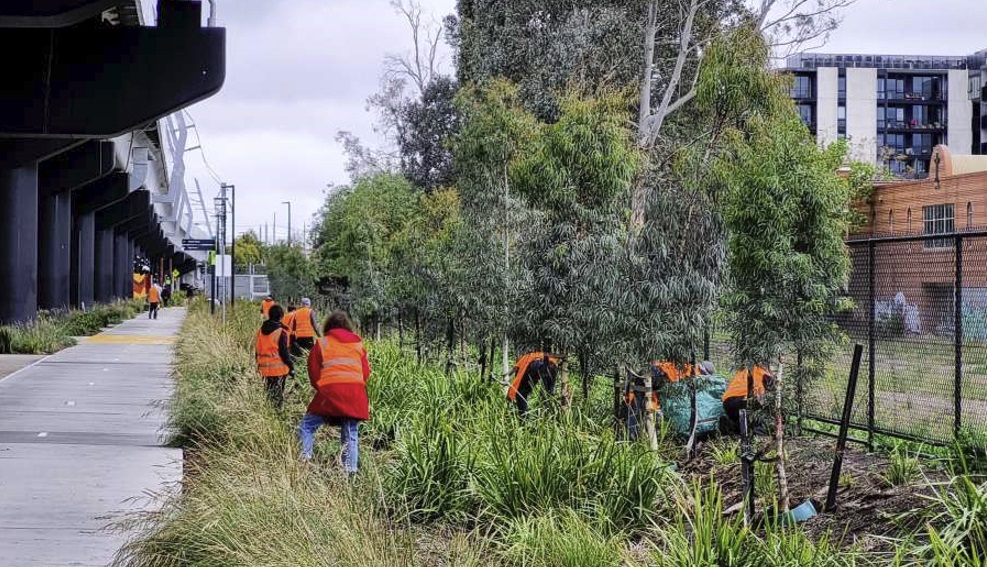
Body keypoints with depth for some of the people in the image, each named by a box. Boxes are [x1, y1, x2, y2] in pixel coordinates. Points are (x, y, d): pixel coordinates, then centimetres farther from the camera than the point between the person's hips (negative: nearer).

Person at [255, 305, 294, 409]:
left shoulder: (261, 330, 5)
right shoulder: (281, 332, -15)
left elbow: (256, 349, 12)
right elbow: (284, 352, -14)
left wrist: (258, 364, 23)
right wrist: (290, 366, -5)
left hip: (264, 368, 6)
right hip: (279, 368, -6)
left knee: (268, 393, 17)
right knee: (277, 396, 1)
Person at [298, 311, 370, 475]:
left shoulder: (322, 343, 8)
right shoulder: (358, 344, 16)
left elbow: (313, 373, 6)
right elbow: (366, 372, 13)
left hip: (329, 392, -3)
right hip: (355, 396, 3)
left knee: (307, 426, 5)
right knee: (351, 435, 9)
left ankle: (304, 459, -13)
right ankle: (351, 470, 0)